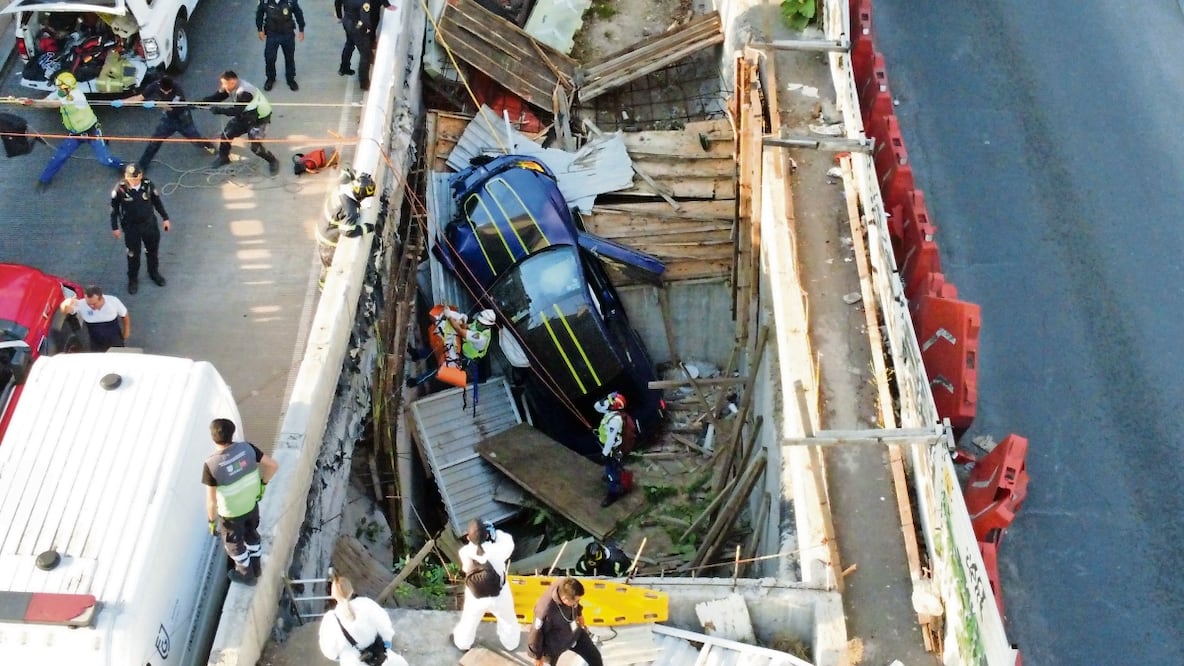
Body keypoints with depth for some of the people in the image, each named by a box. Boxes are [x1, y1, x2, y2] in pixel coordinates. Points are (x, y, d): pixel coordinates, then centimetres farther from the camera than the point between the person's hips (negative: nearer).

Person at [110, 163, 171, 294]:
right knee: (133, 254, 14)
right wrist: (115, 227, -4)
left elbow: (157, 201, -1)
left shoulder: (148, 184, -17)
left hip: (149, 224, 2)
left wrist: (165, 218, 4)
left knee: (153, 250, 21)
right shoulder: (120, 189, -23)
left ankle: (154, 273, 47)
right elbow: (114, 208, -9)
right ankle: (133, 279, 37)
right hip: (131, 227, -2)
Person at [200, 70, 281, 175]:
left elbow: (236, 111, -34)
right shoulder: (231, 87, -11)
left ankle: (273, 161, 11)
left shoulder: (244, 92, -37)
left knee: (255, 146, -14)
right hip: (244, 115, 8)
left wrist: (219, 110, -30)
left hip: (259, 118, -8)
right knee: (226, 134, 8)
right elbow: (216, 97, -3)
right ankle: (223, 157, 30)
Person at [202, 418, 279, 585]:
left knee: (234, 543, 26)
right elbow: (274, 465, -14)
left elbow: (211, 501, -24)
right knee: (251, 534, 32)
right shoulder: (246, 448, -23)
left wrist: (212, 520, -6)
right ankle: (256, 567, 55)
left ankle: (246, 574, 49)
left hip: (230, 513, -4)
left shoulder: (211, 465, -33)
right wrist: (263, 484, 3)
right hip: (251, 504, 4)